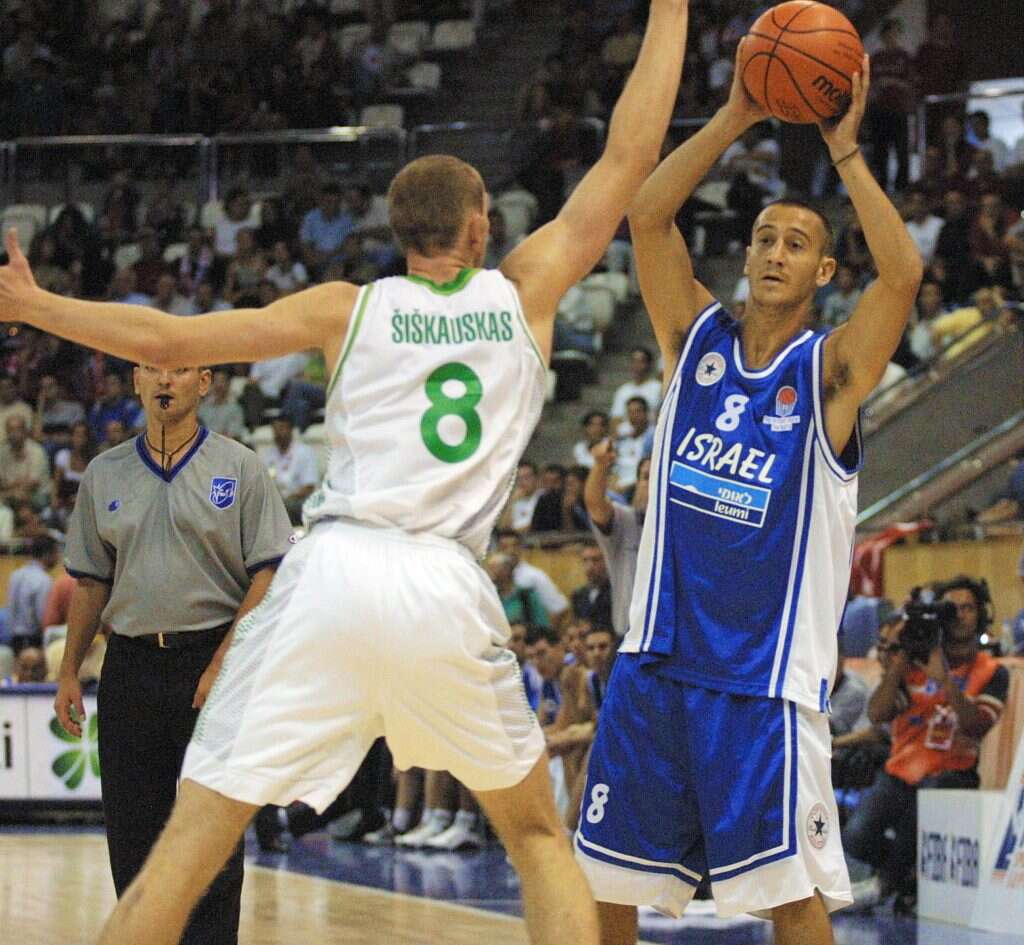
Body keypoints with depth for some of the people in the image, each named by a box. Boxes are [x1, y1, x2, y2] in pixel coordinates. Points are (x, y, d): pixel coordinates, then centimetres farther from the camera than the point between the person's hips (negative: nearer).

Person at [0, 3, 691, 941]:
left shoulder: (348, 310, 11)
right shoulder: (525, 292, 13)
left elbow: (167, 341, 7)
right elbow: (629, 159, 18)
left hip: (332, 575, 0)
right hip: (449, 591, 1)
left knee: (194, 837, 1)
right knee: (538, 833, 20)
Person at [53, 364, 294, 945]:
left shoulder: (238, 468, 0)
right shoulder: (105, 475, 11)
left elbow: (269, 573, -5)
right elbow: (91, 582, 16)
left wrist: (223, 663, -13)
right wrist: (69, 672, 10)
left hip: (212, 662, -3)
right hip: (131, 666, 3)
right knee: (131, 829, 5)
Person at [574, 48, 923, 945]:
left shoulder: (830, 369, -3)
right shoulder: (698, 338, 8)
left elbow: (903, 271, -20)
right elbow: (647, 215, -3)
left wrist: (844, 150, -16)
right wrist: (735, 120, -9)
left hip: (768, 677, -4)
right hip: (658, 659, 4)